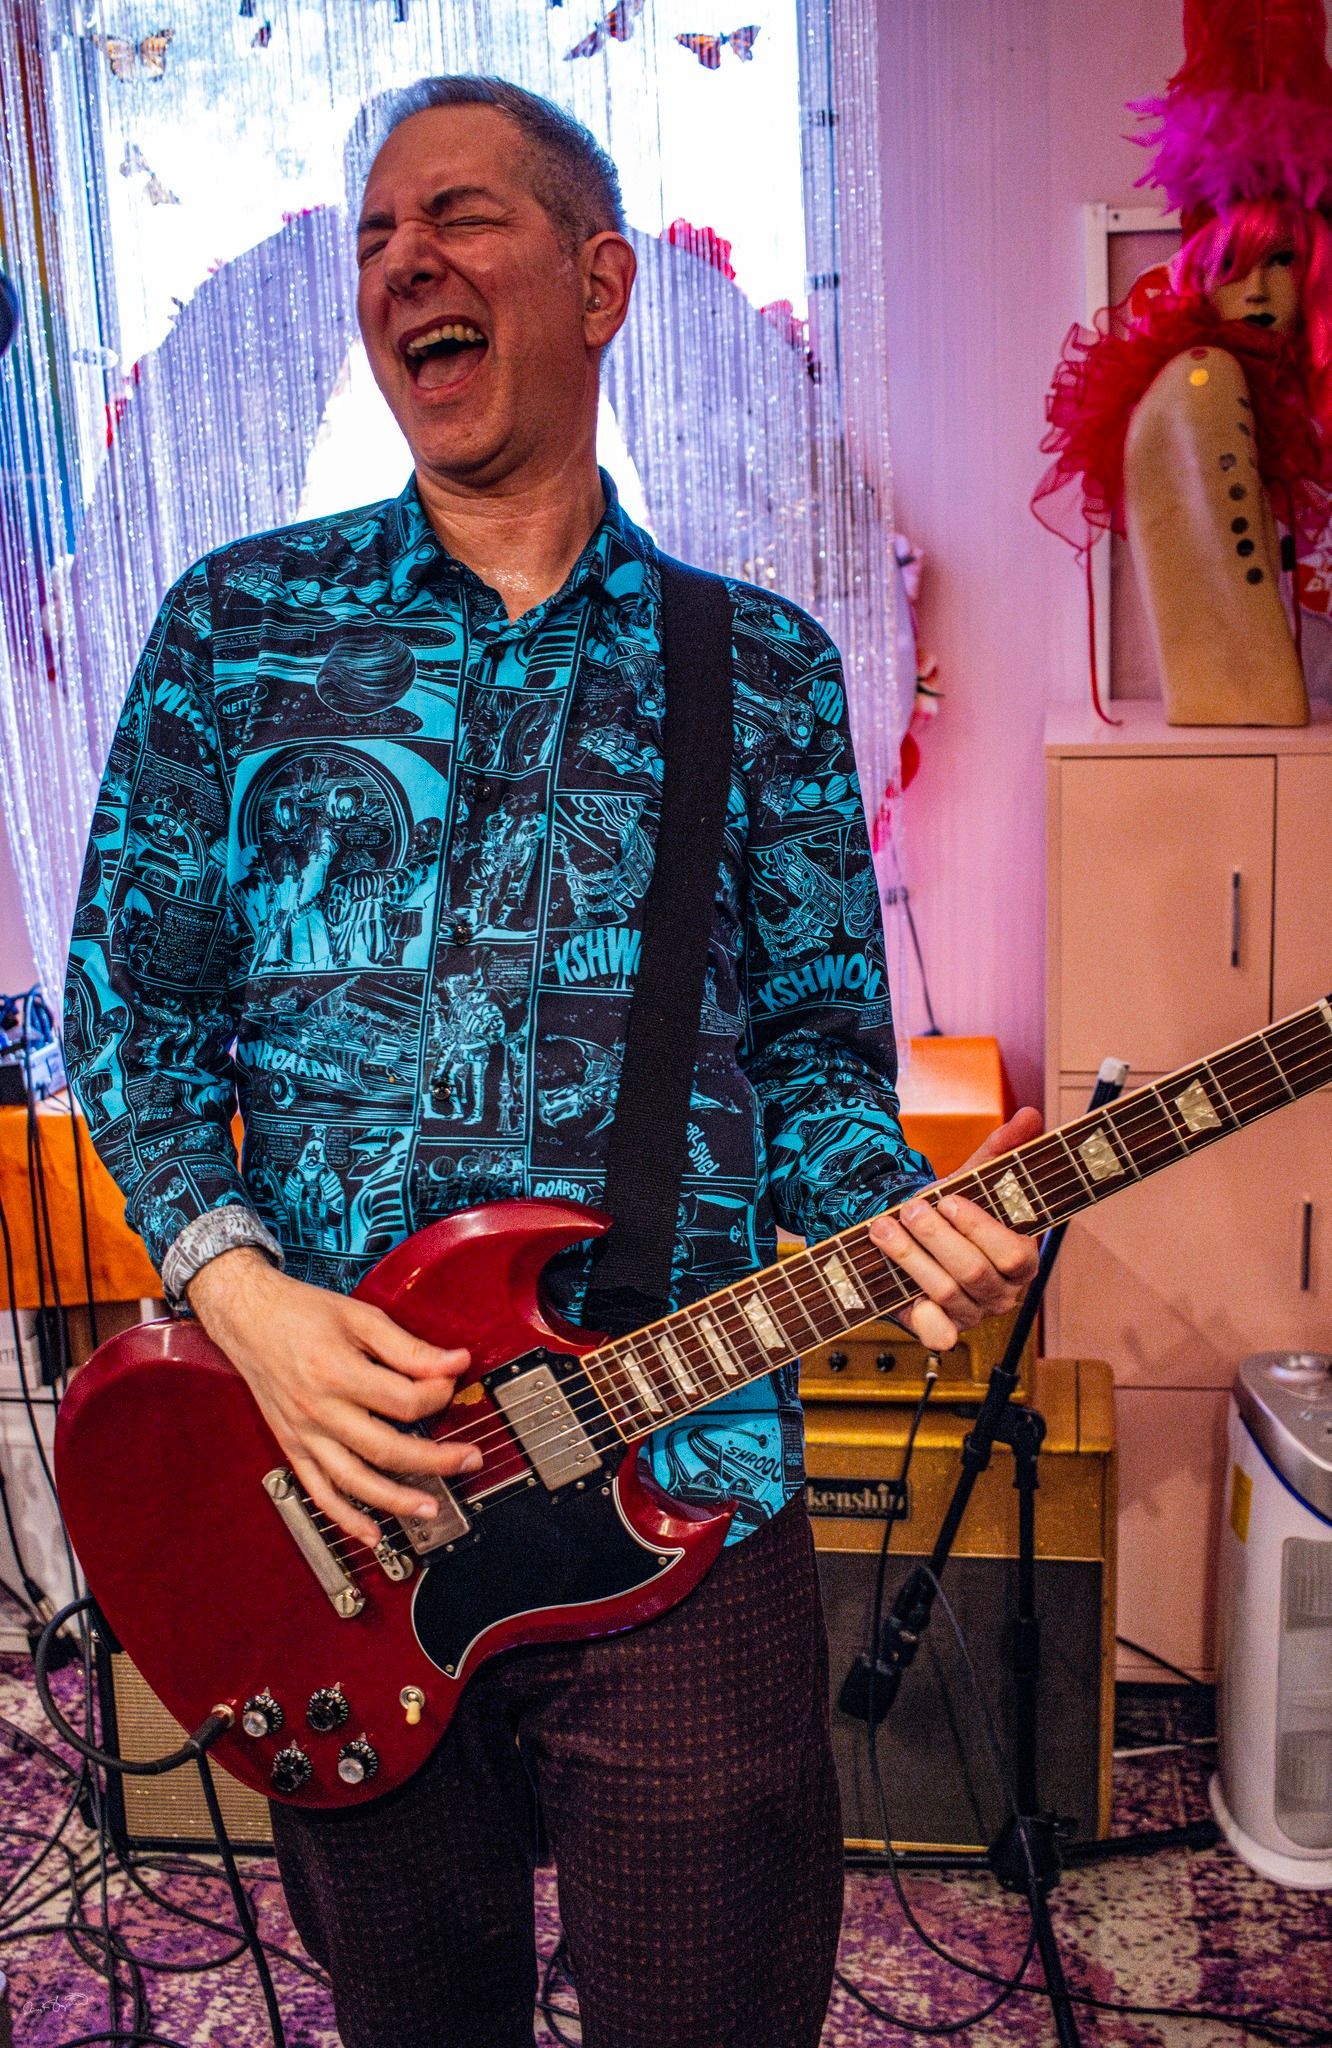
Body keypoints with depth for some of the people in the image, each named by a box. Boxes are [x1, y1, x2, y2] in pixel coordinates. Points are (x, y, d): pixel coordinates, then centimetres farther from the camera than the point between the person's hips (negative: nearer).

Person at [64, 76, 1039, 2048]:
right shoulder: (237, 621, 4)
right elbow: (131, 1014, 4)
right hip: (322, 1490, 1)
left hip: (684, 1498, 0)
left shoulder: (763, 667, 4)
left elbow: (820, 1053, 6)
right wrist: (241, 1293, -12)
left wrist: (895, 1224, -16)